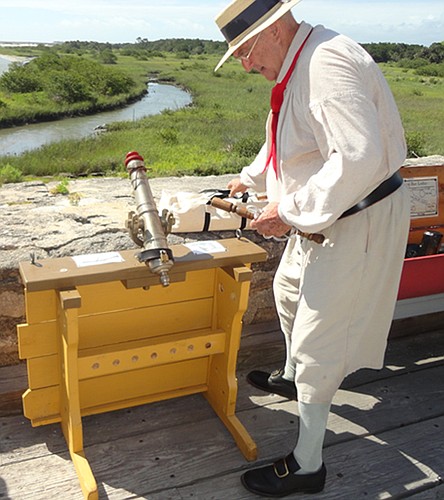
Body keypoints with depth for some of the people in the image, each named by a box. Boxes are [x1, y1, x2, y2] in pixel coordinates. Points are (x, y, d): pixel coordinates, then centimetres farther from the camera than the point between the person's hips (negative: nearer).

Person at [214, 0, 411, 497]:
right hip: (320, 214, 10)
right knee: (288, 293, 27)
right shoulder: (298, 63, 7)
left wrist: (291, 212, -29)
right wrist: (250, 178, 23)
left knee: (317, 339, -3)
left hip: (358, 218, -10)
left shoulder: (328, 64, -27)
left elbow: (359, 158, -37)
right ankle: (291, 378, 55)